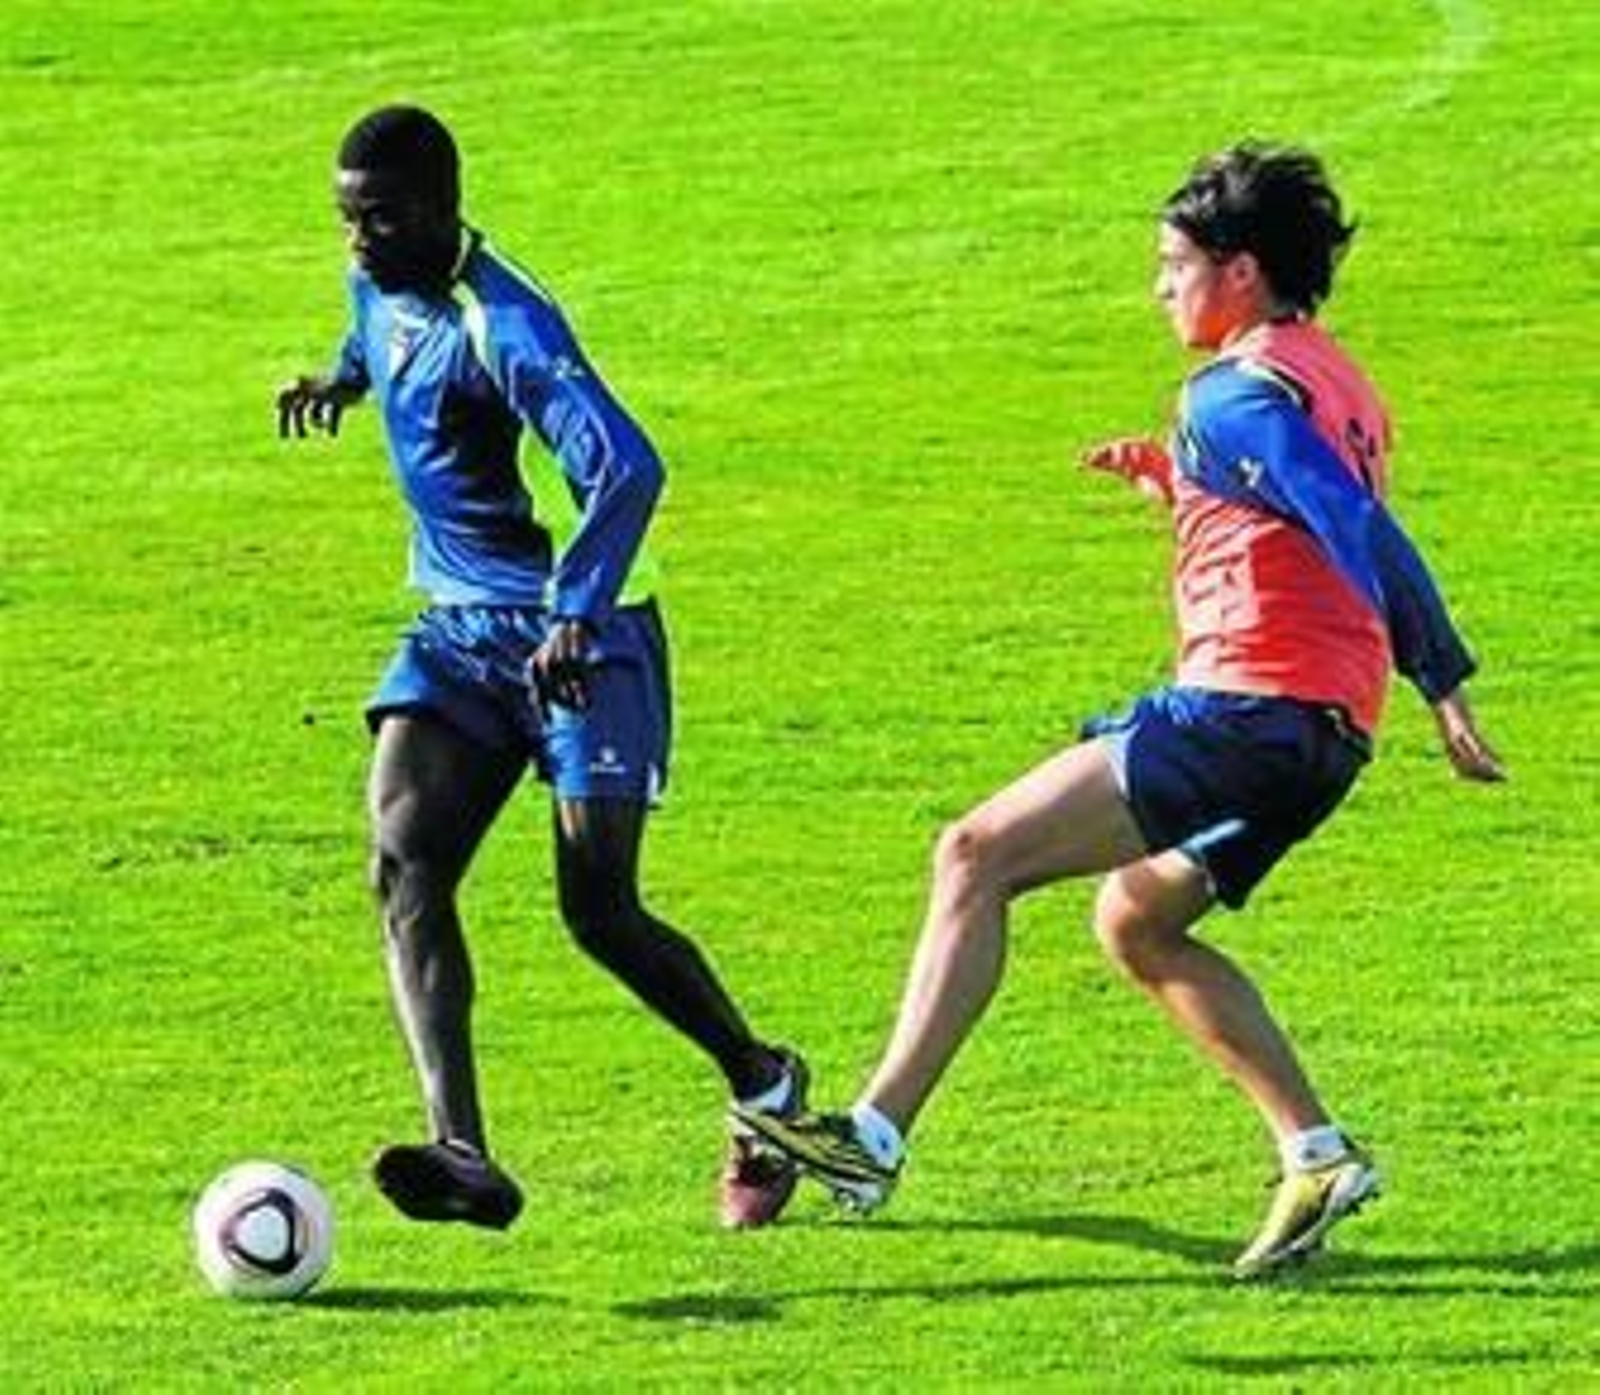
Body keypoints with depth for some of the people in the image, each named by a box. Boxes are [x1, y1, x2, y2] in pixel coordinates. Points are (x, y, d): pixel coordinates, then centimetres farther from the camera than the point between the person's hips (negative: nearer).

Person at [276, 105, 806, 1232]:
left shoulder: (503, 325, -24)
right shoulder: (381, 284, 3)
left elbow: (624, 467, -36)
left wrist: (575, 616, -42)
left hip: (582, 640, -7)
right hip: (461, 633, 7)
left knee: (599, 910, -5)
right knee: (405, 867, -15)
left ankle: (763, 1085, 23)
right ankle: (464, 1154, -26)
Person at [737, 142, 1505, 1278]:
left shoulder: (1237, 394, -10)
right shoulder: (1335, 385, 19)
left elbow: (1364, 533, -20)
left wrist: (1445, 686, -25)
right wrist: (1171, 477, 20)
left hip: (1245, 707, -10)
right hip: (1321, 732, 10)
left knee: (979, 855, -11)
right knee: (1135, 923, 25)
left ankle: (876, 1136, -16)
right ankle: (1317, 1154, 18)